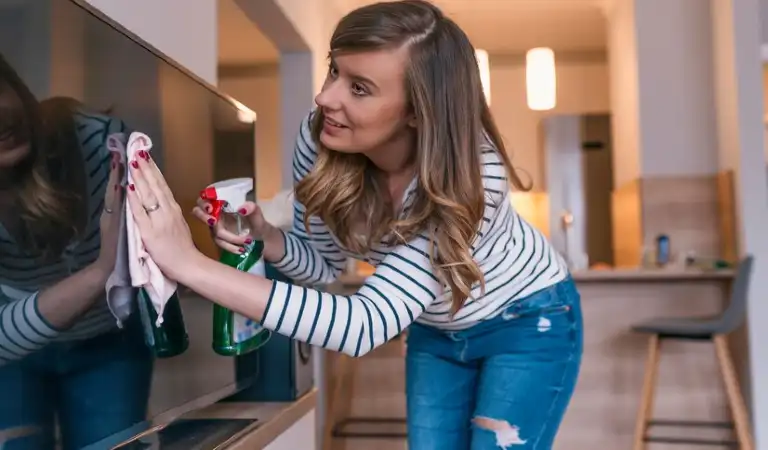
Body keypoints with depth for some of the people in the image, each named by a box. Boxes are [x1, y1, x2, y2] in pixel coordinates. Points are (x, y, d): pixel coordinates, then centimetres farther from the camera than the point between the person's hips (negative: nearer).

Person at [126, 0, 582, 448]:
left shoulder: (474, 172, -39)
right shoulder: (321, 134, -24)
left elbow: (366, 325, -45)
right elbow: (322, 263, -7)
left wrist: (191, 264, -50)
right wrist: (265, 237, -31)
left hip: (526, 322, -4)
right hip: (435, 329, 4)